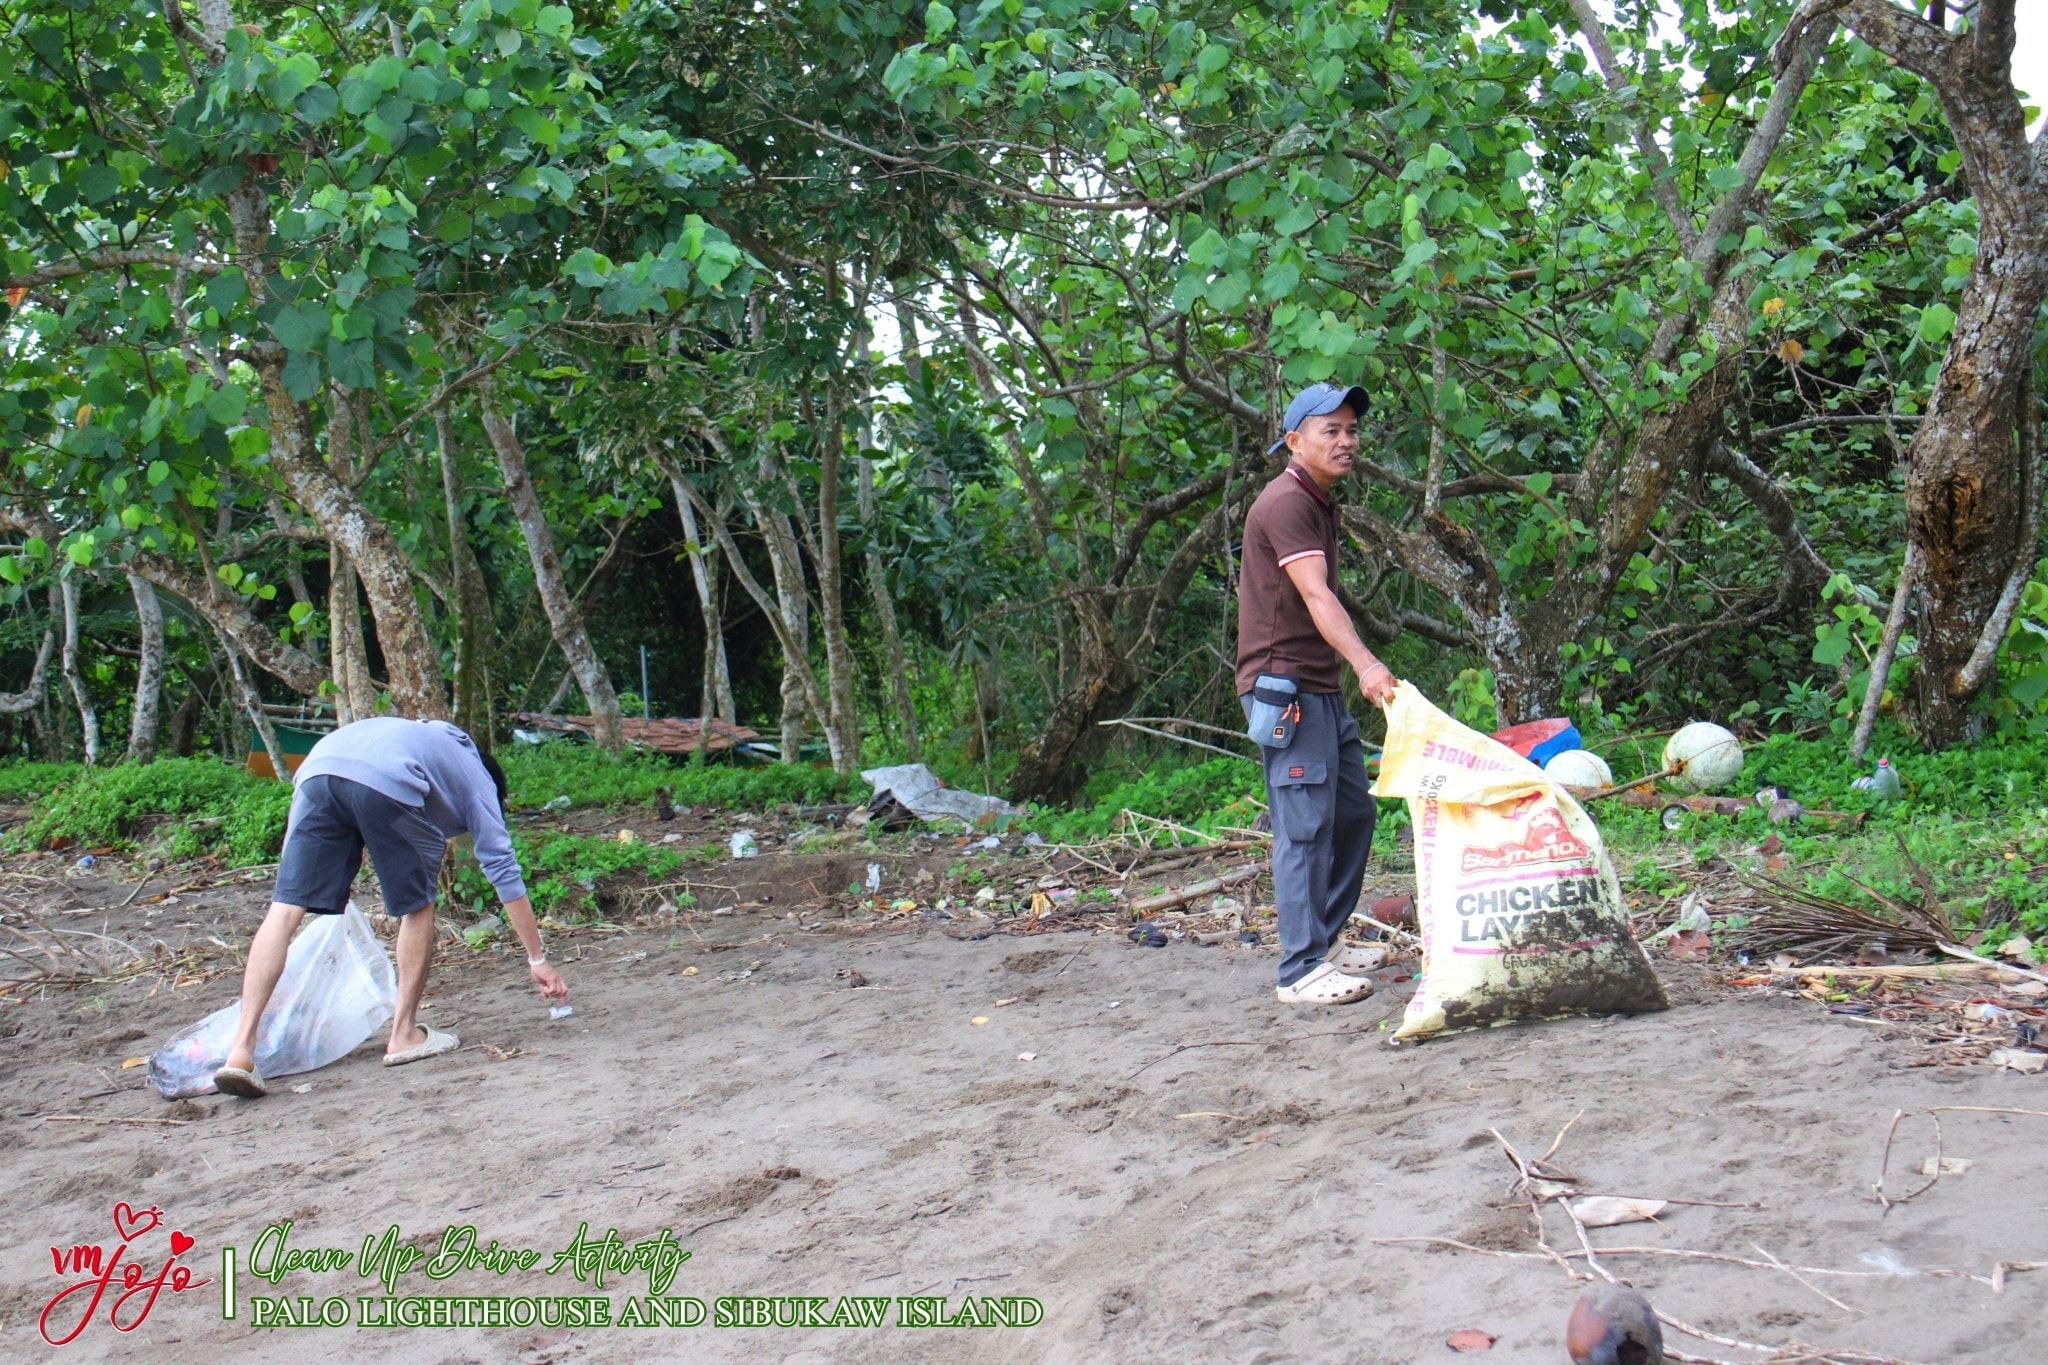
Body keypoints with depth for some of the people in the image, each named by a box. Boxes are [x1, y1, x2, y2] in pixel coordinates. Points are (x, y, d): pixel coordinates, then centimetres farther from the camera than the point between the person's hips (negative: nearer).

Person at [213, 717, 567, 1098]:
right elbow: (504, 870, 22)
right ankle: (404, 1035, 20)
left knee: (285, 909, -1)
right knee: (417, 906, 17)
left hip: (317, 768, 5)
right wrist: (538, 959, 24)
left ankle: (241, 1049, -9)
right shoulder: (478, 782, 28)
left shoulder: (434, 740, 44)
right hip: (388, 784, -4)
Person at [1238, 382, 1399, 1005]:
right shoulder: (1285, 503, -14)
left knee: (1354, 813, 15)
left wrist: (1350, 671, 20)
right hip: (1286, 686, -10)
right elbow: (1315, 595, -27)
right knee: (1306, 825, -10)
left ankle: (1326, 941, 26)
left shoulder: (1319, 505, 19)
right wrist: (1365, 662, -39)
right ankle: (1302, 971, -7)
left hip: (1324, 689, 10)